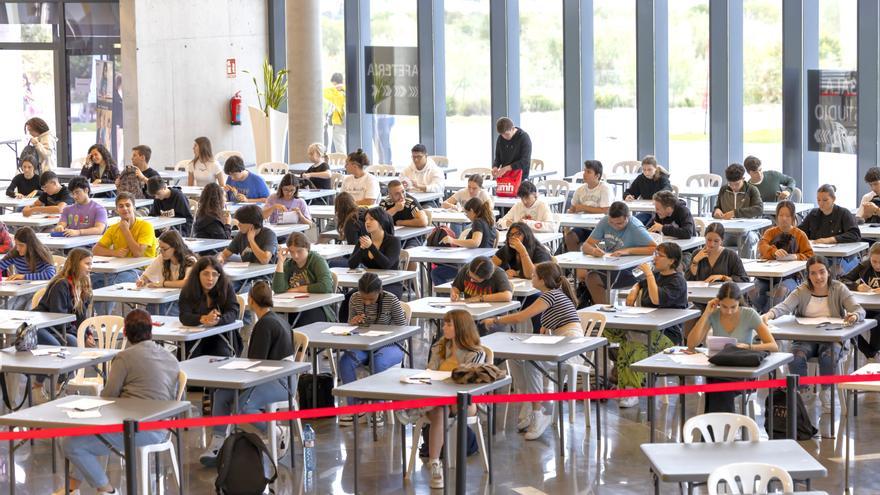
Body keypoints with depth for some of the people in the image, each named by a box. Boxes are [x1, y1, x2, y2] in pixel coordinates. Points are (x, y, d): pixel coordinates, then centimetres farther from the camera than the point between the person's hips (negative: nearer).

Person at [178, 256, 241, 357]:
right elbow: (184, 316, -18)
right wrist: (203, 319, -40)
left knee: (223, 354, -27)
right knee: (191, 355, -26)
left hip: (222, 335, 0)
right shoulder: (187, 291, -6)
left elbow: (233, 313, -14)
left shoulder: (226, 287, -5)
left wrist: (217, 320, -37)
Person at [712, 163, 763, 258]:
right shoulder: (723, 190, 14)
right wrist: (716, 211, 1)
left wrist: (735, 212, -22)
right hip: (727, 231, 3)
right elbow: (717, 206, 28)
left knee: (747, 238, -38)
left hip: (746, 231, -3)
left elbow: (759, 209, -15)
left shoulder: (752, 190, 1)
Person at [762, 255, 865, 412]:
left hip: (831, 338, -1)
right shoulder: (802, 291, 4)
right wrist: (769, 314, -36)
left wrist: (855, 316, -36)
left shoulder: (838, 289, 1)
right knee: (796, 357, -30)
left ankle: (827, 392, -7)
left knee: (828, 357, -33)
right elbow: (784, 307, -12)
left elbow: (860, 311, -10)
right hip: (805, 338, 1)